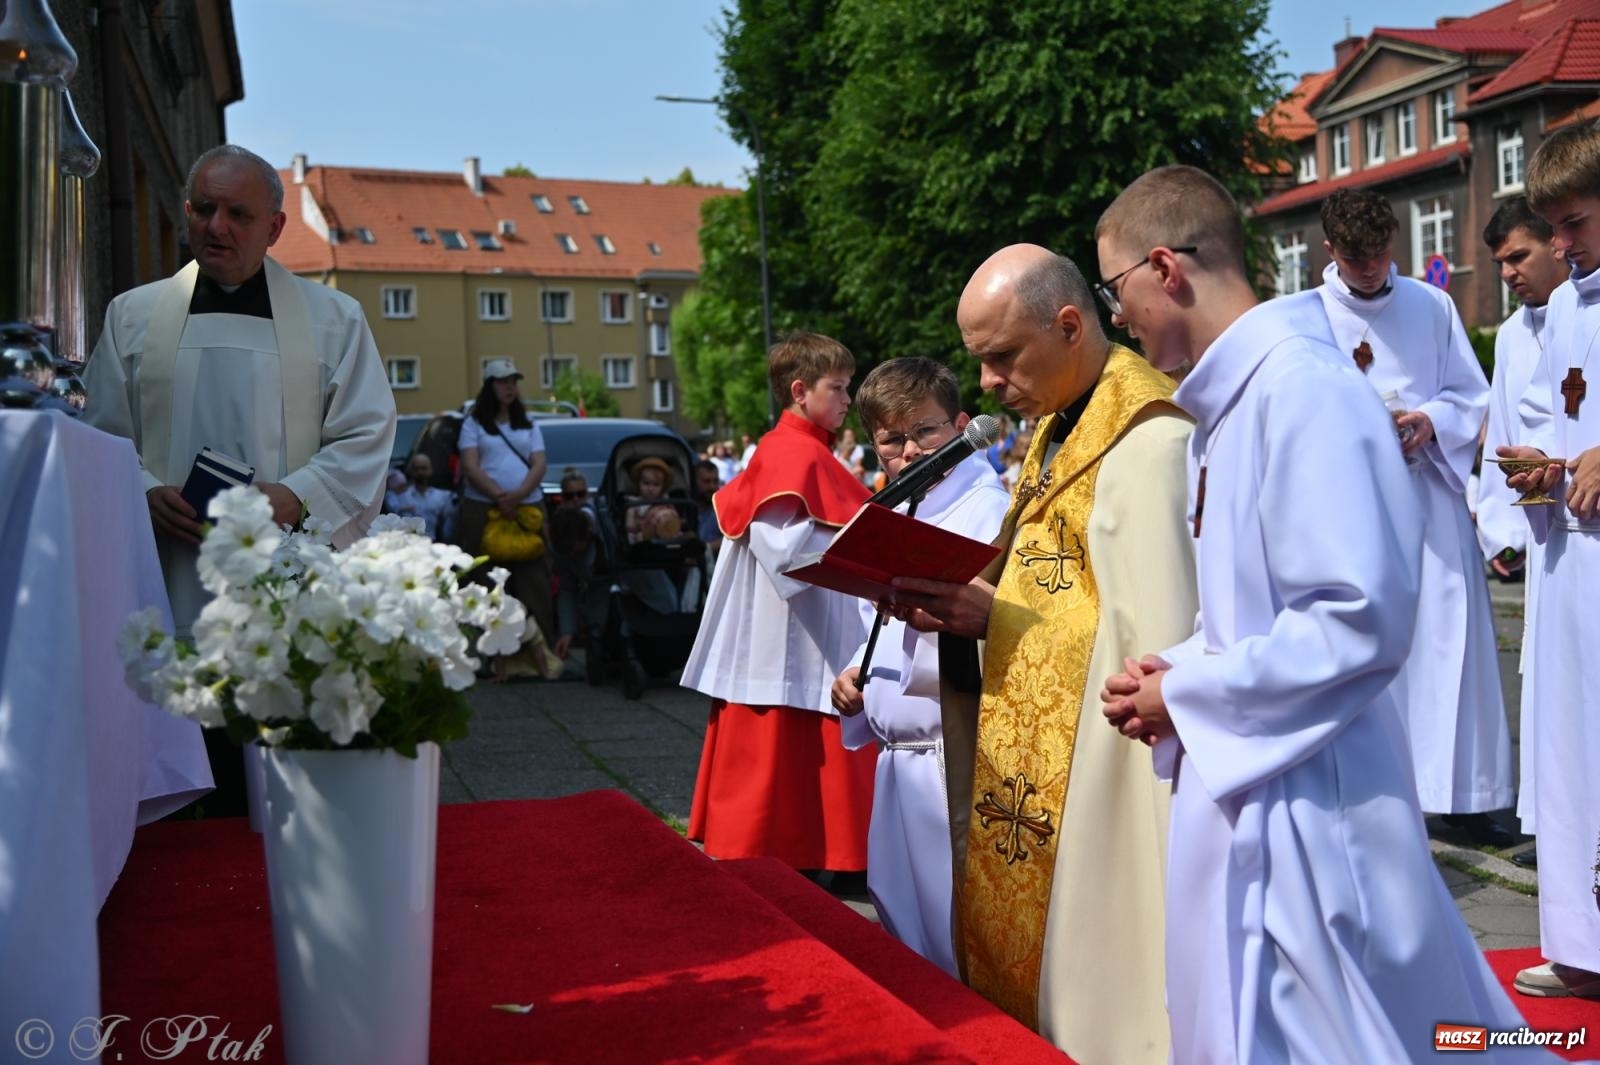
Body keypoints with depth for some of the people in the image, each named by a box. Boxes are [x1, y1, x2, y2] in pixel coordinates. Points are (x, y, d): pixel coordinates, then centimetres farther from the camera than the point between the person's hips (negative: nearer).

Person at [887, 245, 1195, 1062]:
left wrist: (995, 616, -17)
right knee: (1018, 977, 17)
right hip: (1031, 771, 9)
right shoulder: (1055, 434, 12)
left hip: (1104, 778, -9)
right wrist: (978, 609, -3)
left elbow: (1162, 641, -22)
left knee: (1095, 999, 4)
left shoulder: (1147, 443, -18)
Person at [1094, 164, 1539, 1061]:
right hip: (1247, 792, 9)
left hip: (1303, 806, -9)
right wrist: (1179, 670, 1)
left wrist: (1184, 694, -14)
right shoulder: (1233, 398, 10)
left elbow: (1362, 621, -25)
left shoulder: (1303, 385, -19)